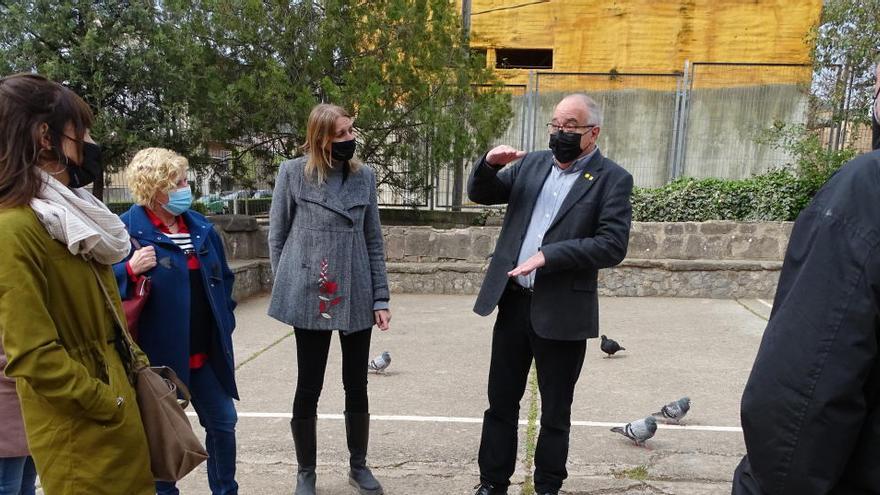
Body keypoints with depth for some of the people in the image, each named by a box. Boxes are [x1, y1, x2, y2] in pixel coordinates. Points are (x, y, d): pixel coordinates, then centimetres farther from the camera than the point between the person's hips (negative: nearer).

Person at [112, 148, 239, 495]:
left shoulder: (201, 228, 6)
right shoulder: (127, 230, -11)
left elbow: (223, 278, 17)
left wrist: (225, 322, 11)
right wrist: (130, 270, -28)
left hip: (205, 351, 6)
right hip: (157, 353, -5)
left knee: (223, 422, 15)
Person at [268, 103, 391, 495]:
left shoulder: (364, 176, 6)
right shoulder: (293, 173, -3)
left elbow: (373, 241, 7)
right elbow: (277, 237, 3)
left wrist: (380, 298, 3)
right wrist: (288, 289, 2)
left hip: (357, 298, 3)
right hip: (310, 298, -3)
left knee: (357, 386, 12)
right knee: (309, 388, 8)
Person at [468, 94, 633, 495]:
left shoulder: (612, 179, -5)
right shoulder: (532, 164, 10)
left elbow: (613, 245, -15)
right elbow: (480, 194, 11)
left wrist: (548, 256, -22)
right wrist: (490, 164, -9)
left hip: (561, 312, -4)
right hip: (513, 302, 5)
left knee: (555, 412, 12)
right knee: (501, 402, 15)